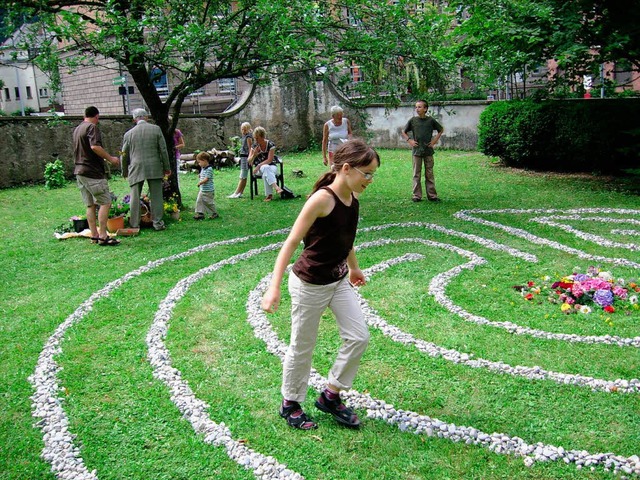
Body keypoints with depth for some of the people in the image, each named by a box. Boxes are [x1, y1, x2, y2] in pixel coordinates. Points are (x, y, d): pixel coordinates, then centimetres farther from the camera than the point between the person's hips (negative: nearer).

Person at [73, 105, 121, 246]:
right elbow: (95, 146, -25)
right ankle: (103, 236, -11)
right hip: (93, 172, -9)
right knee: (105, 203, -7)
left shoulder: (77, 129, 19)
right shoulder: (92, 127, -9)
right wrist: (110, 158, -15)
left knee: (90, 205, 10)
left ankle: (94, 235, 10)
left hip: (79, 171, 9)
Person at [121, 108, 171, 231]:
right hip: (155, 168, 0)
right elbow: (163, 150, 1)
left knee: (135, 197, 6)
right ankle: (157, 222, 6)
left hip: (136, 169, 1)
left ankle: (134, 224, 7)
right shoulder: (156, 129, 1)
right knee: (156, 196, 4)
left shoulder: (129, 134, 4)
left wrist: (124, 172, 23)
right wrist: (167, 168, 8)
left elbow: (124, 155, 10)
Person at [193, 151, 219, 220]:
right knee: (199, 201, 6)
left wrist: (200, 183, -15)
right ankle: (200, 213, 10)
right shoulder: (202, 168, 10)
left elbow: (206, 179, -23)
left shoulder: (209, 169, -19)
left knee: (209, 202, 1)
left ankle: (214, 214, 15)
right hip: (202, 190, 9)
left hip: (208, 191, -9)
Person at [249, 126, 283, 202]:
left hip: (272, 166, -1)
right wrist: (254, 154, -20)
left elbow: (269, 160, -14)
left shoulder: (271, 145, -7)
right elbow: (249, 161, 0)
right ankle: (276, 187, -55)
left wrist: (259, 166, -24)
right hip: (260, 168, 1)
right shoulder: (254, 146, 3)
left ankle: (269, 195, -40)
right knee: (266, 168, -37)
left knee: (265, 174, -38)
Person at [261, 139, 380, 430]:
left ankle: (330, 396, 25)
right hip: (310, 285, -8)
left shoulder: (352, 198, 0)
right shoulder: (322, 199, -24)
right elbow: (291, 242, -24)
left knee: (359, 337, 6)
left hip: (339, 280, 8)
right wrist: (274, 287, -29)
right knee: (302, 348, 8)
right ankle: (290, 404, 31)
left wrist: (354, 267, 31)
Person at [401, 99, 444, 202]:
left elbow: (441, 130, 13)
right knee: (416, 174, 4)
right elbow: (403, 132, 11)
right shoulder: (412, 120, 0)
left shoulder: (431, 120, -1)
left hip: (428, 151, 0)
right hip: (416, 151, 0)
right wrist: (409, 140, -2)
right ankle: (416, 195, 11)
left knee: (429, 174, 5)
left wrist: (435, 140, 3)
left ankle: (432, 195, 11)